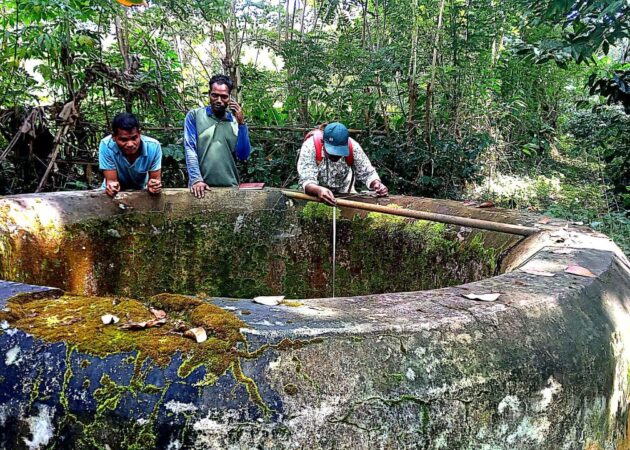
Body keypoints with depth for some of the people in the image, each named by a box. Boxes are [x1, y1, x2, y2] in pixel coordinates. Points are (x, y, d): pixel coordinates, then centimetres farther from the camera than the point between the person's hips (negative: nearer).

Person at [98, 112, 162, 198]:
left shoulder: (153, 146, -24)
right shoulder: (106, 146, -26)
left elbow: (156, 178, -14)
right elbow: (111, 180, -21)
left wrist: (154, 185, -37)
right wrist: (111, 186, -44)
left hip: (141, 192, 1)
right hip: (116, 193, -1)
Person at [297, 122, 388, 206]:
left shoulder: (353, 147, -23)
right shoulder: (310, 146, -28)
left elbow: (367, 173, -13)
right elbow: (306, 181, -34)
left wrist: (377, 184, -37)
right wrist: (319, 190, -57)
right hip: (316, 197, -2)